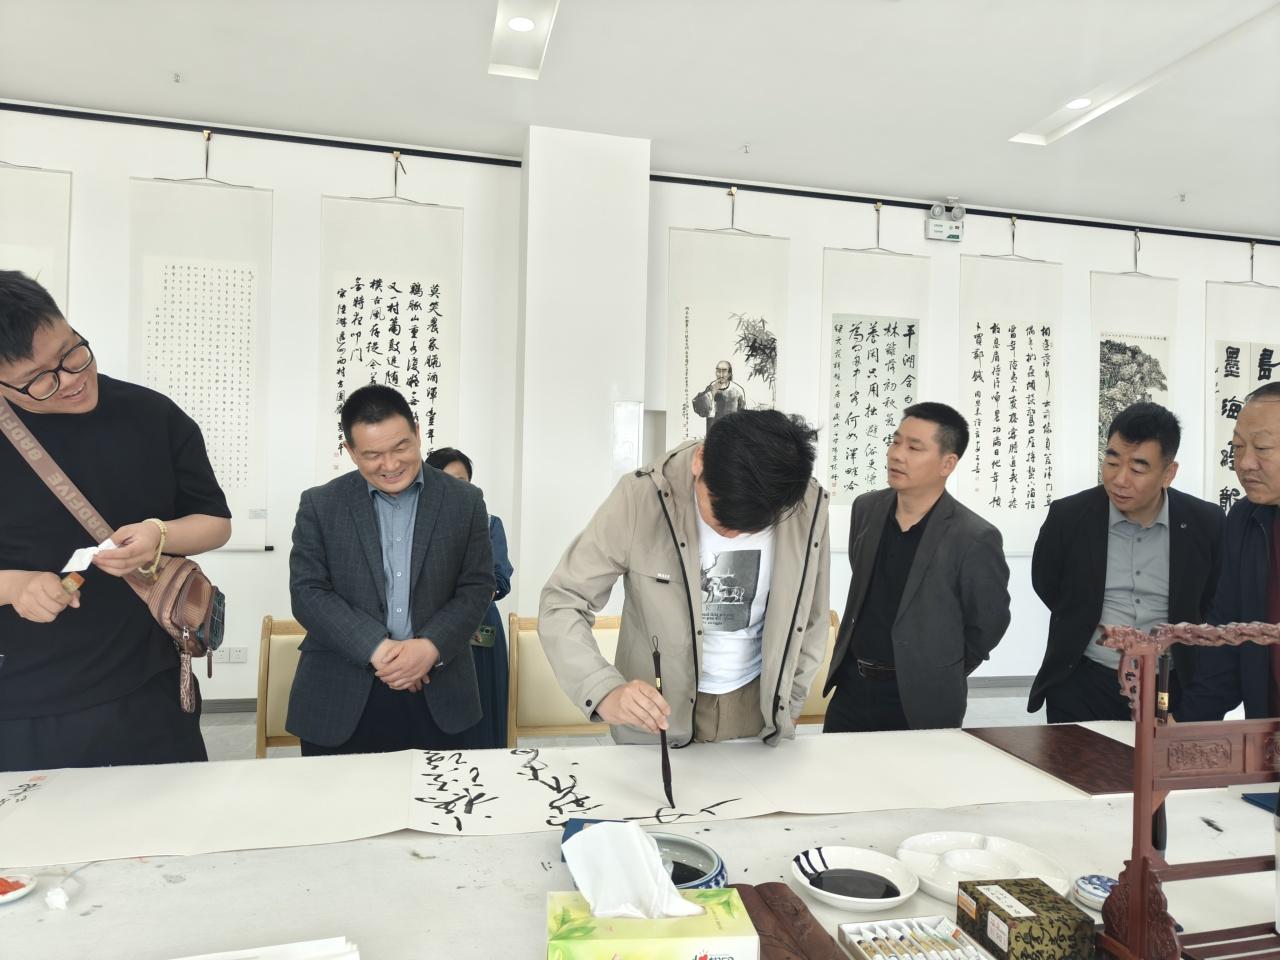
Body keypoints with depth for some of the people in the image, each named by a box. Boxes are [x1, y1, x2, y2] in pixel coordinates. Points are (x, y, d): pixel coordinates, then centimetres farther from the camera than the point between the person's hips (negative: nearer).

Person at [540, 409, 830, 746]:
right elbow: (561, 605, -19)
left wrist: (785, 709, 3)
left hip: (755, 709, 2)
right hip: (654, 715, -1)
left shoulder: (808, 507, -15)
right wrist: (606, 692, -33)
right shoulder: (640, 498, -23)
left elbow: (810, 619, 0)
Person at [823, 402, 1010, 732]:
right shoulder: (866, 509, 0)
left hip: (920, 701, -5)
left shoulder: (974, 538, -17)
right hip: (850, 686, 5)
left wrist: (938, 676, 4)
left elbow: (988, 625, -6)